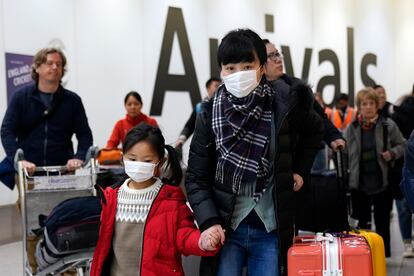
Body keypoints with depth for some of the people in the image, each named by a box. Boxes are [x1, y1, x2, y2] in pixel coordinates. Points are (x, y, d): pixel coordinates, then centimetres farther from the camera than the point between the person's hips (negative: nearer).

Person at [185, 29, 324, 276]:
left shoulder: (284, 108, -5)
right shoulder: (210, 114, -5)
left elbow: (315, 131, 18)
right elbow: (196, 178, -2)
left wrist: (300, 170, 10)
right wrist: (209, 222, -15)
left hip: (271, 231, 0)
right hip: (226, 229, 0)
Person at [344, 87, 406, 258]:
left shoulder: (388, 125, -3)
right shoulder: (352, 128, 0)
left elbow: (402, 145, 7)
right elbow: (344, 154, 4)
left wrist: (392, 153, -12)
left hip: (382, 181, -1)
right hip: (359, 183, 1)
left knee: (382, 221, 9)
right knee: (362, 221, 11)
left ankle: (383, 255, 22)